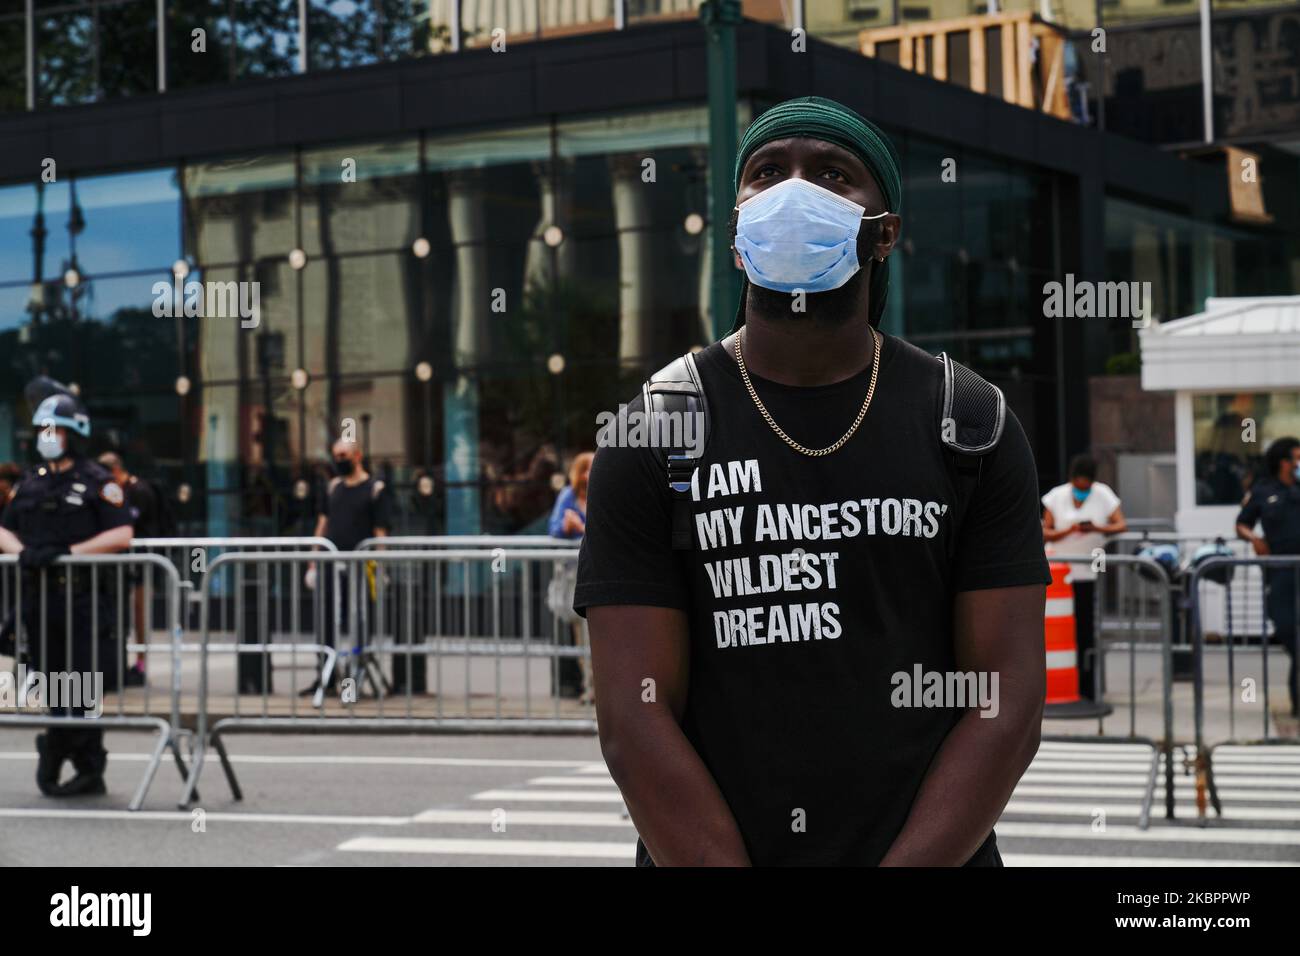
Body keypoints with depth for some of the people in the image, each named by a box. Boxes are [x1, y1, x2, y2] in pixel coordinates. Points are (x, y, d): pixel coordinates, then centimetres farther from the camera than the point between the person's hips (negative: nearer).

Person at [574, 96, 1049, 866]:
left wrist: (907, 867, -18)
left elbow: (1010, 702, -6)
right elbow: (636, 719, -9)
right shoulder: (651, 433, -4)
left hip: (932, 855, 1)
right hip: (707, 857, -1)